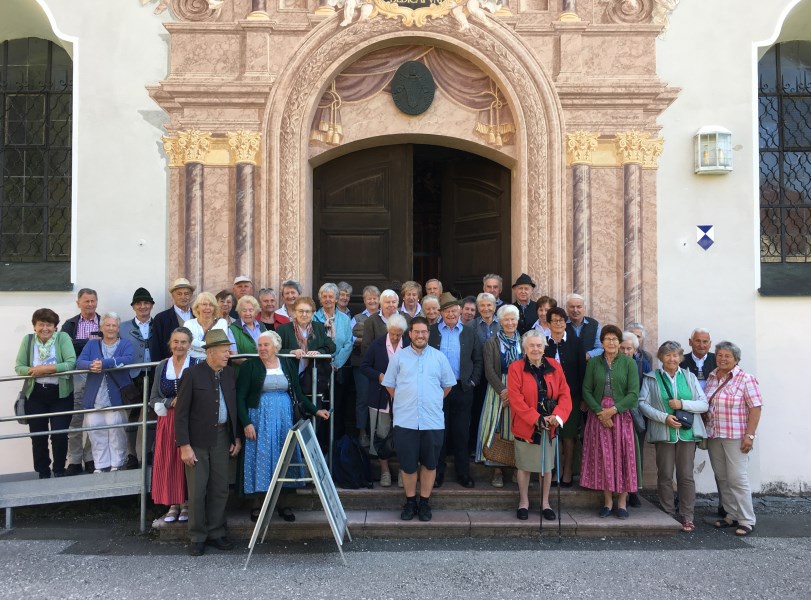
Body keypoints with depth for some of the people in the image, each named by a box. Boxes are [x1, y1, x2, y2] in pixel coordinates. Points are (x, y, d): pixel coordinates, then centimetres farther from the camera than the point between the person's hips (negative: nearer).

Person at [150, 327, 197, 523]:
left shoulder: (197, 365, -4)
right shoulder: (161, 367, 7)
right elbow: (153, 399, 7)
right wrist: (171, 402, -10)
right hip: (167, 422, 3)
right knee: (168, 462, 3)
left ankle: (187, 504, 13)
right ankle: (173, 505, 14)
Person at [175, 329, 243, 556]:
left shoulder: (229, 373, 4)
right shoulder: (192, 374, -11)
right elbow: (181, 412, -10)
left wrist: (237, 437, 7)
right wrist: (184, 445, -14)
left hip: (222, 437, 5)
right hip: (197, 440, -4)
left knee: (220, 489, 10)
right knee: (197, 491, 3)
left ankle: (216, 533, 24)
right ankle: (197, 537, 17)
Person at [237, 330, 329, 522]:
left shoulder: (288, 365, 7)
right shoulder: (250, 366, -2)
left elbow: (298, 394, 10)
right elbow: (240, 397, -5)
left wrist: (315, 411, 0)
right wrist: (246, 423, -13)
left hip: (283, 418, 3)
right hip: (259, 418, -3)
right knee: (260, 458, -1)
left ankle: (281, 502, 14)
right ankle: (257, 504, 10)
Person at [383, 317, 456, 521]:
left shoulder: (439, 357, 6)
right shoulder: (398, 357, 4)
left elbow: (447, 385, 14)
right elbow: (390, 385, 10)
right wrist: (403, 402, 10)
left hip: (433, 420, 1)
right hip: (405, 420, -1)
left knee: (429, 463, 8)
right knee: (407, 464, 5)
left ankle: (424, 502, 22)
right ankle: (410, 502, 21)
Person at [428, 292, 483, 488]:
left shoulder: (470, 334, 7)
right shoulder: (431, 332, 3)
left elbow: (477, 360, 10)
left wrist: (472, 382, 1)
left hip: (462, 389, 1)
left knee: (462, 433, 5)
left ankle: (463, 473, 15)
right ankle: (438, 472, 16)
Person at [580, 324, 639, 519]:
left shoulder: (629, 363, 0)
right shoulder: (593, 363, 5)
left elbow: (634, 394, -6)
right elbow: (586, 390, 1)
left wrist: (613, 410, -13)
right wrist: (600, 411, -12)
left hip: (621, 415, -1)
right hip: (598, 416, 1)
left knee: (622, 457, 1)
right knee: (602, 457, 3)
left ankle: (622, 502, 11)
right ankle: (607, 501, 13)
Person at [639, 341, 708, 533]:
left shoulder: (689, 377, 12)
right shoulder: (651, 378, 6)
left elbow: (704, 404, 7)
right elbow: (642, 403, -3)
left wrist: (682, 404, -9)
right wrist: (664, 417, -14)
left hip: (687, 432, 1)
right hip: (663, 433, -1)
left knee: (686, 475, 1)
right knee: (665, 475, 2)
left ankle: (687, 517, 8)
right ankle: (668, 516, 12)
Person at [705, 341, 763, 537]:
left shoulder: (746, 379, -7)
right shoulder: (711, 378, 10)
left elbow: (755, 408, -10)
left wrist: (749, 435, -16)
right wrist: (704, 431, 7)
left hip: (736, 437, -6)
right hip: (714, 436, 6)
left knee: (737, 478, -6)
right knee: (721, 478, 9)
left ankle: (747, 521, 2)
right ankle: (731, 515, 20)